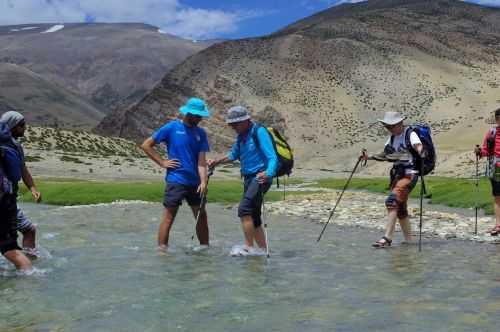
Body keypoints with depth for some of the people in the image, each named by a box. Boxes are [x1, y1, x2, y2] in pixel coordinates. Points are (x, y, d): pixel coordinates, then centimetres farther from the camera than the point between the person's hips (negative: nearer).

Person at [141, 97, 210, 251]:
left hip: (194, 182, 5)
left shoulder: (200, 133, 7)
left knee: (201, 216, 11)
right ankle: (162, 249, 2)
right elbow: (146, 145, 0)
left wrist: (203, 181, -13)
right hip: (175, 180, -5)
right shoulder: (171, 128, -5)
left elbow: (201, 160, 0)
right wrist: (162, 162, -5)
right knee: (169, 216, -4)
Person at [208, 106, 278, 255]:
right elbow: (233, 156, 27)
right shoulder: (241, 136, 11)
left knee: (244, 209, -20)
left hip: (260, 178, -9)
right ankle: (262, 249, 19)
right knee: (253, 217, 9)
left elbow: (272, 157, -21)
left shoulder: (259, 132, -14)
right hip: (248, 178, 9)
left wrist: (268, 173, -39)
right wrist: (217, 162, 14)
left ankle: (248, 247, -15)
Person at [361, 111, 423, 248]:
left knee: (392, 201, -22)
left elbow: (418, 146, -26)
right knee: (400, 208, 11)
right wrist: (369, 157, 7)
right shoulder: (392, 138, 14)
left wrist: (420, 151, -49)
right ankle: (408, 240, 22)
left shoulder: (410, 134, -8)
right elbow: (385, 155, 21)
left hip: (409, 174, -9)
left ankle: (387, 238, -23)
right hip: (397, 174, 9)